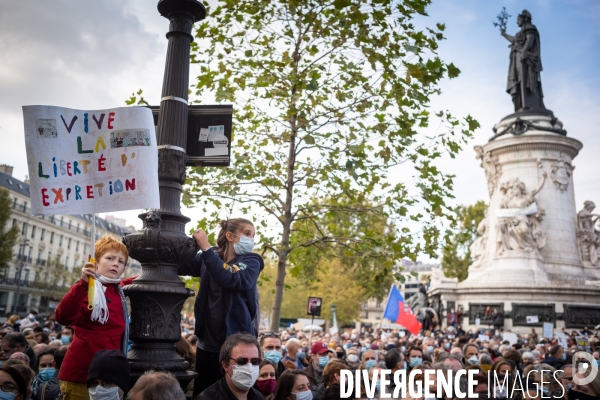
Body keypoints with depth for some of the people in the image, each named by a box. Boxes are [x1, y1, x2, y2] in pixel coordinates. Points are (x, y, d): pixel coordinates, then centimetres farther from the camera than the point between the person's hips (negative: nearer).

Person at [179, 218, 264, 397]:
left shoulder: (251, 262, -5)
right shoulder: (209, 257, 5)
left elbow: (229, 279, -24)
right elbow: (177, 265, -5)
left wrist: (206, 247, -23)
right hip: (207, 342, 3)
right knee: (201, 394, 12)